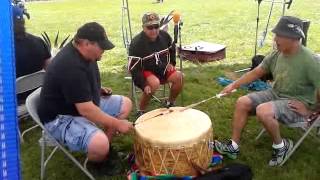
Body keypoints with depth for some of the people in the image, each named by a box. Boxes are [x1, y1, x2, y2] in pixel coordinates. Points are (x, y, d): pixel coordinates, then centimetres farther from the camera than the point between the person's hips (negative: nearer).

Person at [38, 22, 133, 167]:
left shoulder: (83, 52, -2)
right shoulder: (71, 66, -32)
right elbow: (86, 110, -31)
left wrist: (98, 89, 4)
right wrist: (117, 124, -23)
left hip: (85, 102, 10)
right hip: (61, 117, -10)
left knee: (125, 104, 6)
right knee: (100, 144, -33)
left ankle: (106, 148, 13)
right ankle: (96, 162, 4)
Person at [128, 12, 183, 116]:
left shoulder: (164, 35, -7)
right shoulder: (136, 43, -24)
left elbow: (172, 49, 16)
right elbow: (134, 68, -23)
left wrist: (171, 63, 3)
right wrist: (144, 85, -31)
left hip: (162, 69, 5)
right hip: (145, 71, -5)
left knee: (179, 77, -18)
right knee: (154, 83, -34)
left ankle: (170, 103, 6)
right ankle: (141, 111, -14)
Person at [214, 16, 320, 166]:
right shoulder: (277, 54, -4)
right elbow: (256, 72, 5)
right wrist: (234, 85, -1)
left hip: (296, 103, -7)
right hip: (275, 93, 7)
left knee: (263, 111, -32)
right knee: (242, 102, -5)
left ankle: (281, 146, -3)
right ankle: (233, 146, 4)